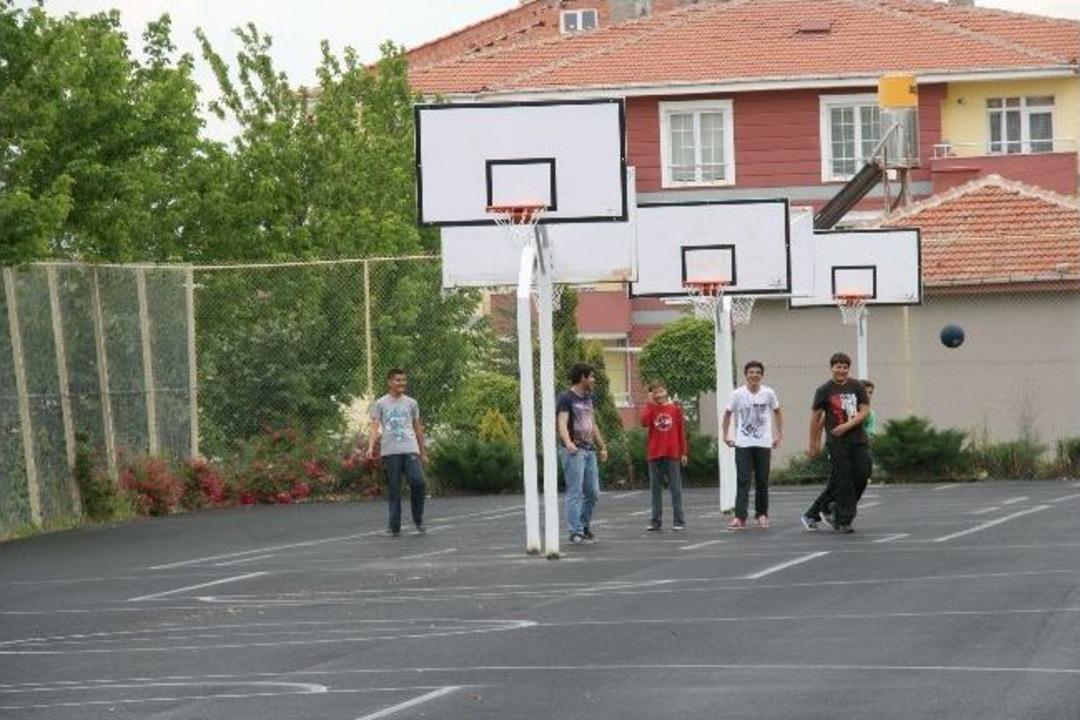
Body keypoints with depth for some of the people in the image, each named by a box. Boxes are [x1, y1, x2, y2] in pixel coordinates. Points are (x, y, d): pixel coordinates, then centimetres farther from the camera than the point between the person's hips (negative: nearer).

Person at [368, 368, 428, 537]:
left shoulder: (411, 403, 15)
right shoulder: (380, 404, 8)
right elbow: (375, 426, -1)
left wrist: (423, 452, 22)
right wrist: (371, 446, -18)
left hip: (411, 450, 1)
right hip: (390, 452, -1)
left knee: (418, 482, -15)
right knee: (394, 490, -1)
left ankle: (418, 520, 2)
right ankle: (394, 526, 5)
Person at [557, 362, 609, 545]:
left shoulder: (587, 398, 17)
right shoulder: (566, 399, -9)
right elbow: (562, 423, -22)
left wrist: (602, 446, 29)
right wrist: (568, 443, -39)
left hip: (589, 450, 8)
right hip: (573, 451, -8)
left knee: (593, 492, 9)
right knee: (575, 492, -9)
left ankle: (584, 525, 24)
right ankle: (575, 532, -9)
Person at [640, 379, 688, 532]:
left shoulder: (675, 408, 4)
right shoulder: (649, 408, 6)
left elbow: (681, 431, 6)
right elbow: (644, 422, -15)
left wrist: (683, 452, 4)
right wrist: (651, 403, -10)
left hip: (672, 454, -1)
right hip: (654, 455, 1)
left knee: (676, 488, 1)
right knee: (656, 489, 5)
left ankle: (679, 520, 3)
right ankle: (656, 521, 9)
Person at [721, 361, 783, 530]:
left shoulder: (768, 393, -1)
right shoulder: (738, 394, -4)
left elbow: (777, 412, 13)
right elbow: (728, 414, 9)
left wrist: (779, 434, 9)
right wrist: (725, 435, 5)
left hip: (764, 443, 1)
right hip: (743, 444, -1)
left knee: (762, 481, 7)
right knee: (743, 480, -9)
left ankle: (761, 515, 20)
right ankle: (740, 518, -13)